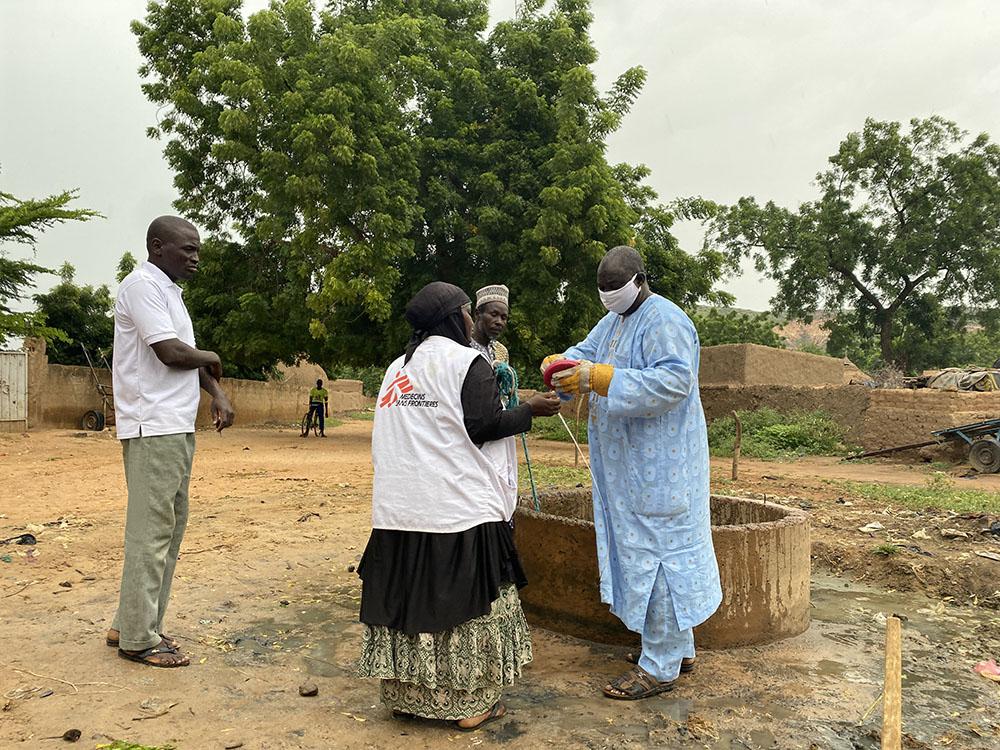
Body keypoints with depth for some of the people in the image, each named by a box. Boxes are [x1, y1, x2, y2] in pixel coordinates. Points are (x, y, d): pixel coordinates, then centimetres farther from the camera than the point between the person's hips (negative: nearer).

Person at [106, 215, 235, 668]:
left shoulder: (168, 291, 19)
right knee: (151, 528, -5)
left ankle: (133, 624, 24)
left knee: (172, 522, 14)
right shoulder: (142, 285, -11)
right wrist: (210, 357, 0)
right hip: (154, 427, -10)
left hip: (177, 427, 10)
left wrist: (217, 394, 3)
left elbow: (191, 355, 18)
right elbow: (172, 352, -20)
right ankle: (138, 638, 6)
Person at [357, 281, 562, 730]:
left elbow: (386, 440, 17)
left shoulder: (397, 368, 15)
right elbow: (483, 428, -12)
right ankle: (470, 702, 13)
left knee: (408, 595, 12)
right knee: (466, 600, 4)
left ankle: (405, 694, 22)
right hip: (461, 508, -6)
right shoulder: (468, 363, -7)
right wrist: (530, 410, 0)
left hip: (400, 508, 7)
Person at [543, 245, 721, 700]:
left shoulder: (664, 320, -15)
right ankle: (680, 649, 29)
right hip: (627, 461, 10)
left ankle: (659, 667, 7)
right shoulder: (614, 320, 16)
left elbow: (675, 379, -27)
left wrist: (599, 378, -32)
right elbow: (585, 352, 14)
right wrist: (560, 363, -11)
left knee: (656, 550, -4)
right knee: (646, 546, 15)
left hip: (659, 462, -10)